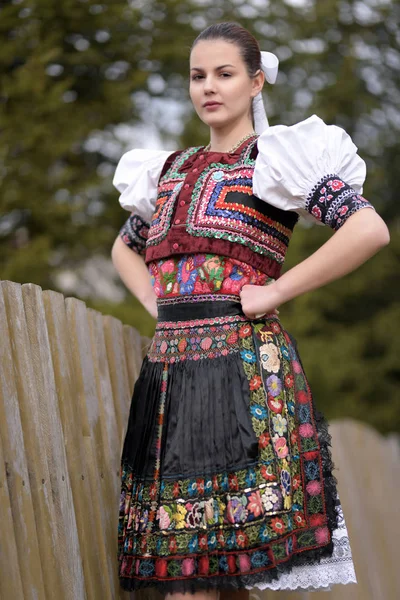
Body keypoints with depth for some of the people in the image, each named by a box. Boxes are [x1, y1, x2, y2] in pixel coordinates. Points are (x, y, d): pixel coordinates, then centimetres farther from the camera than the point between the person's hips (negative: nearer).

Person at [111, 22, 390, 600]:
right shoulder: (170, 170, 19)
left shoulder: (277, 159, 1)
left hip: (244, 365, -6)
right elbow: (124, 247, 35)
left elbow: (371, 229, -12)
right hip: (168, 366, 6)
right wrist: (156, 301, 15)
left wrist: (275, 292, -11)